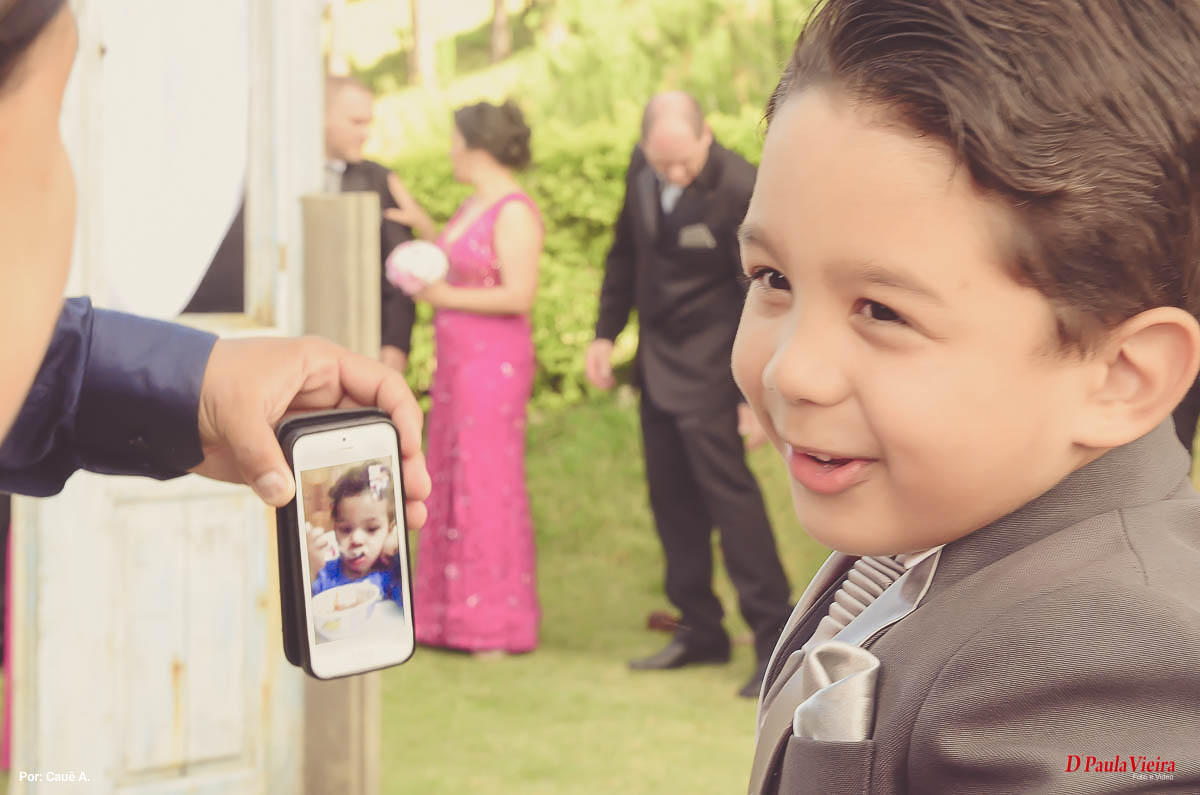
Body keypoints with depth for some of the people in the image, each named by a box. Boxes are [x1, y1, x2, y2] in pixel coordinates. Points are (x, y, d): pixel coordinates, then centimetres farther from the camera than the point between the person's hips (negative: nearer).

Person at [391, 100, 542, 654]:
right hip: (457, 360, 9)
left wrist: (444, 297, -16)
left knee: (488, 484, -3)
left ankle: (497, 624, 6)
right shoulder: (474, 205, 13)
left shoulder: (515, 213, -15)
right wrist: (423, 225, 14)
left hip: (494, 363, -9)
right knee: (451, 483, 12)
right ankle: (456, 614, 20)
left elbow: (519, 296, -19)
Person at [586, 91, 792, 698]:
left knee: (725, 484, -11)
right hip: (657, 358, 7)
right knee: (670, 495, 10)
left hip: (709, 363, -7)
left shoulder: (742, 191, -20)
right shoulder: (642, 168, 0)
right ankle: (700, 630, 20)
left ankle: (775, 636, -5)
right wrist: (606, 333, 12)